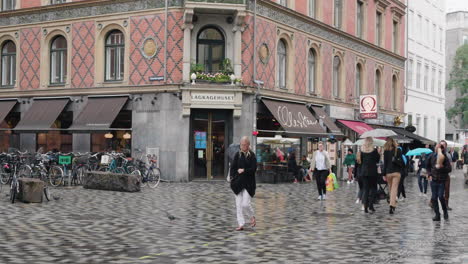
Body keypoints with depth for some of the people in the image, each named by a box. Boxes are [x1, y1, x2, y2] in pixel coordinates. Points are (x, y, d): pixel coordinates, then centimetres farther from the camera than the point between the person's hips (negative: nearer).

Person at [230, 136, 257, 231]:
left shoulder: (252, 156, -3)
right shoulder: (237, 155, 6)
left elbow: (254, 169, -10)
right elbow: (233, 167, 5)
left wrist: (244, 171, -15)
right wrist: (233, 178, -7)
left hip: (248, 184, -3)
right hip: (238, 183, 4)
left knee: (245, 204, -9)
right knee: (239, 204, 2)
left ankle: (252, 217, 19)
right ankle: (241, 224, 9)